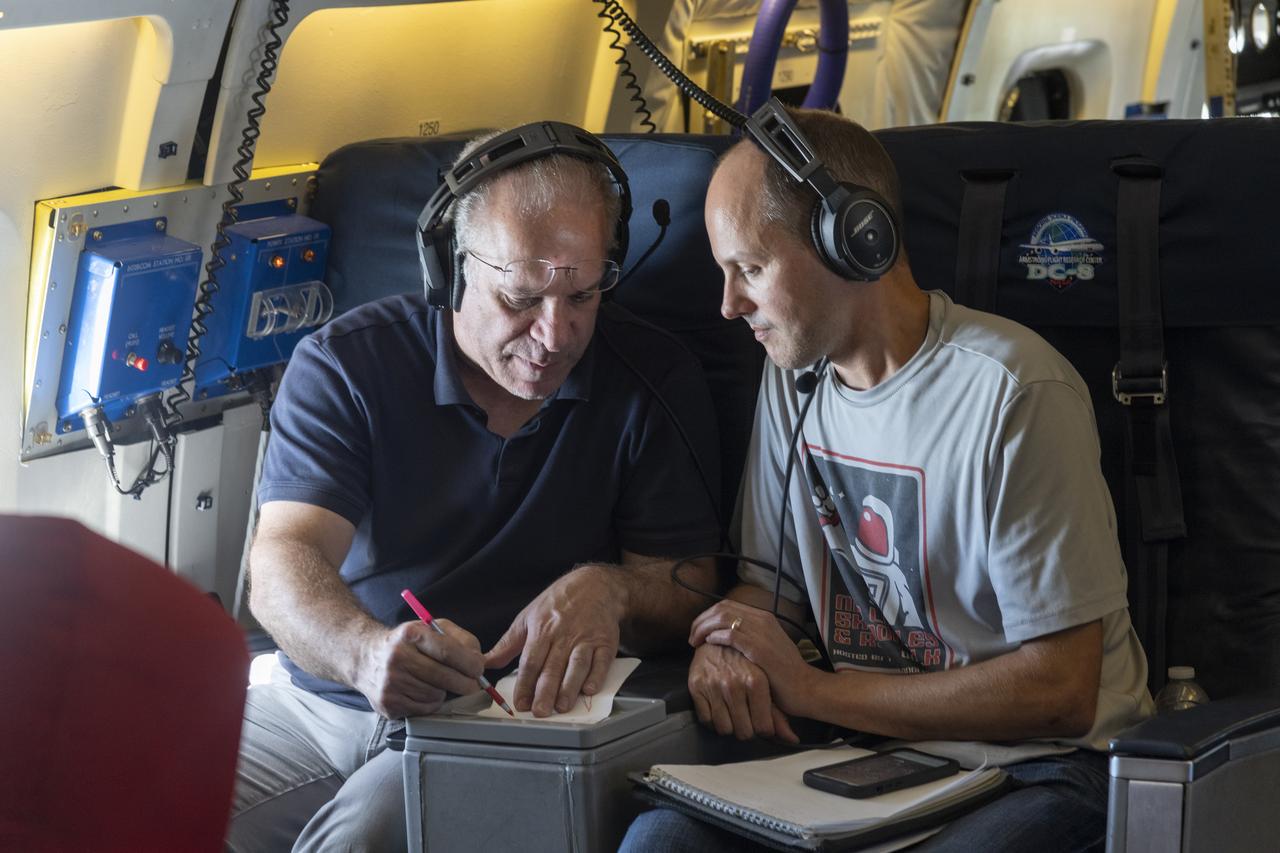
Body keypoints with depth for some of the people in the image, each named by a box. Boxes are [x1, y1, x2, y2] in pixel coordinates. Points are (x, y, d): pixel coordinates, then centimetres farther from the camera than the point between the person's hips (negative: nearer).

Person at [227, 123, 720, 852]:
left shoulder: (655, 380, 0)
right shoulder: (345, 364, -2)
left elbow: (688, 588, 0)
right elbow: (283, 561, -13)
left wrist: (608, 591, -25)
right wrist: (368, 652, -37)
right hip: (314, 703, 2)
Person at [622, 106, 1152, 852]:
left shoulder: (1014, 395, -16)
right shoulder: (793, 377, 8)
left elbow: (1059, 692, -17)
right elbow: (765, 584, 15)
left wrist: (812, 690, -14)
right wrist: (724, 646, -11)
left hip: (1041, 766, -5)